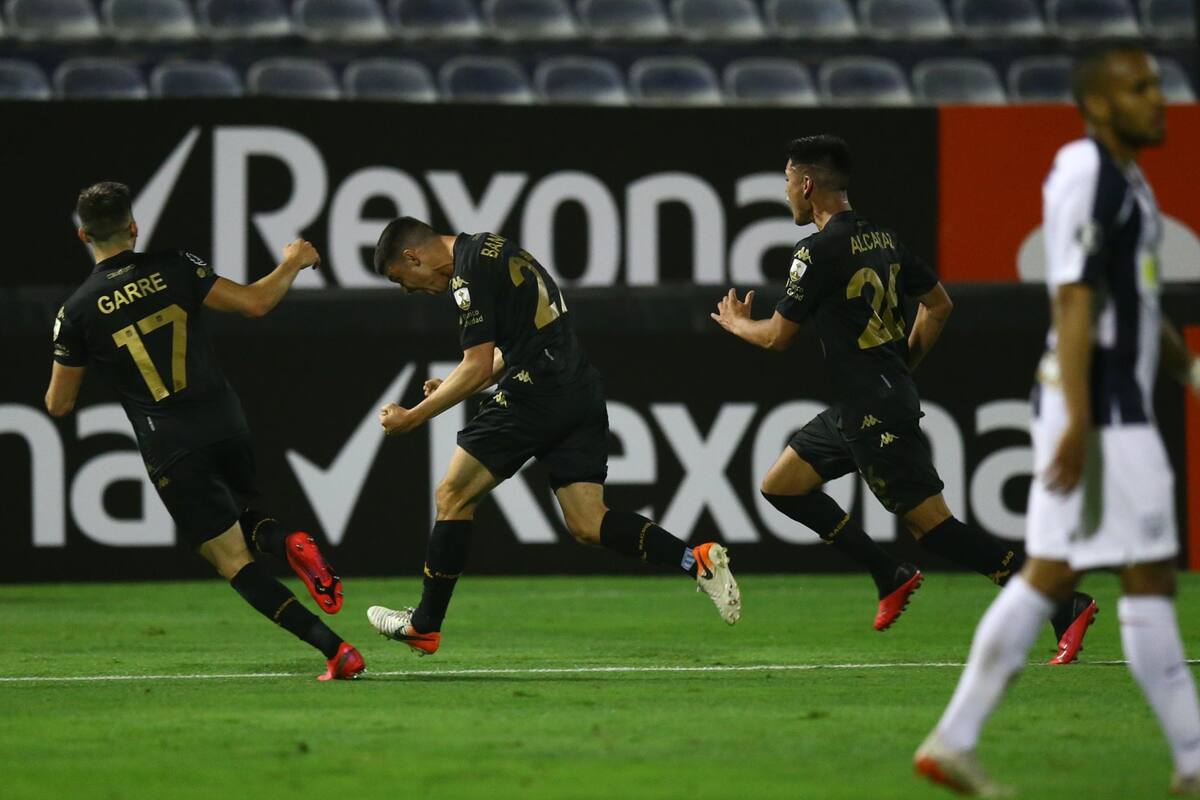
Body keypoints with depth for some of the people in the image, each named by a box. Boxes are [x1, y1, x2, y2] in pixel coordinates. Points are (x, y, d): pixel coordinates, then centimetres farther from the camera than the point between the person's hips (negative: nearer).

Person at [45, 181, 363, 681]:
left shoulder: (77, 311, -4)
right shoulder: (173, 269, -1)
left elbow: (58, 405, 3)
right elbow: (256, 302, -2)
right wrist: (293, 264, 18)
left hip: (170, 450, -3)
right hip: (228, 428, 3)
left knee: (234, 562, 1)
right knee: (243, 518, 29)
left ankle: (337, 651, -14)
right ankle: (287, 542, -9)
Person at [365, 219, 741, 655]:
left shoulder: (469, 270, -10)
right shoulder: (495, 249, 21)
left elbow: (478, 366, -13)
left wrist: (411, 417, -5)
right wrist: (452, 387, 24)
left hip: (535, 394, -9)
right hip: (581, 394, 9)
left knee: (453, 496, 3)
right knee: (587, 524, 4)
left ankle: (424, 626, 8)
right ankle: (697, 559, -11)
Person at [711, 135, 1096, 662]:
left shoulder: (819, 252, -16)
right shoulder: (881, 239, 10)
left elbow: (777, 337, -9)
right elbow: (939, 305, 18)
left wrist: (736, 324, 12)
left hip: (876, 415, -10)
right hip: (857, 408, 10)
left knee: (933, 525, -9)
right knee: (780, 486, 16)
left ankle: (1065, 605, -11)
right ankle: (891, 578, 16)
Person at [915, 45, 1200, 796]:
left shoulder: (1126, 179, 18)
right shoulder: (1086, 174, -14)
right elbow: (1074, 302, -20)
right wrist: (1079, 419, -24)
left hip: (1121, 406, 10)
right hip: (1098, 407, -10)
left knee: (1051, 574, 9)